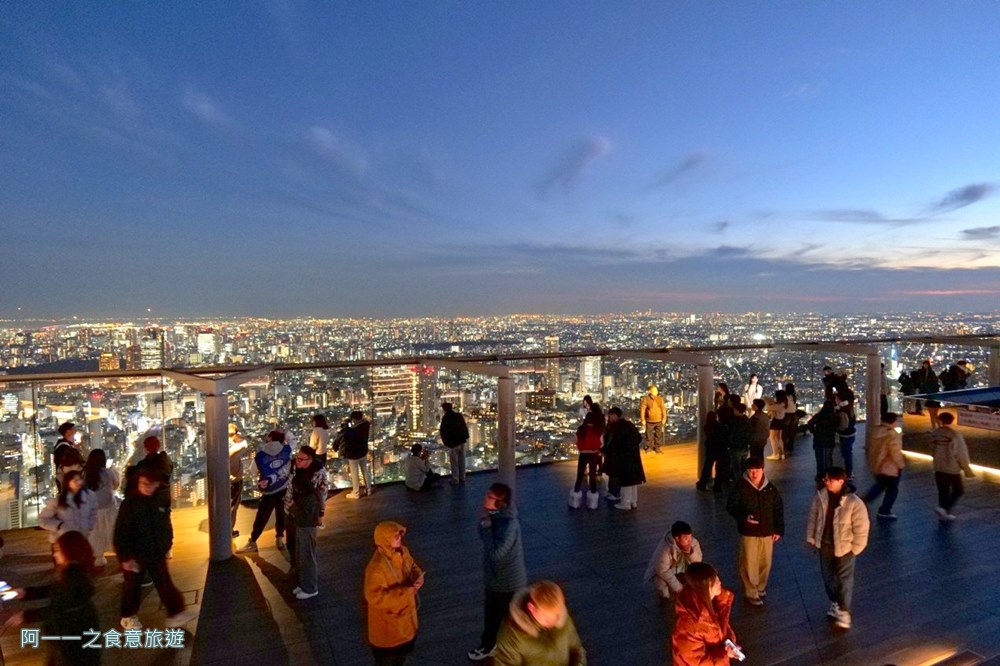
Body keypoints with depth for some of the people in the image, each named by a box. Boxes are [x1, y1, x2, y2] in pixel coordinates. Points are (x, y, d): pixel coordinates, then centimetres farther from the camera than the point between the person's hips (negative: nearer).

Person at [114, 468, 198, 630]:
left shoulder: (159, 503, 1)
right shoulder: (129, 504, -17)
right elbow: (121, 533, -17)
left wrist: (165, 548, 8)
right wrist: (125, 556, -18)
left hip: (156, 554, 4)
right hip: (135, 555, -4)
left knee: (165, 583, 7)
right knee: (132, 586, 13)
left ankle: (176, 613, 11)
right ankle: (128, 617, 34)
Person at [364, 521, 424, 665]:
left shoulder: (402, 552, -9)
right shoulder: (377, 567, -33)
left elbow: (413, 567, 7)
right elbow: (375, 597, -32)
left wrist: (418, 578, -16)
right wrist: (405, 592, -32)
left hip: (405, 612, 7)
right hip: (387, 620, -7)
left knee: (403, 649, 28)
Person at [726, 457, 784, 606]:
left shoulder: (770, 489, -2)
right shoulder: (741, 488, -13)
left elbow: (779, 509, 6)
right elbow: (731, 507, -8)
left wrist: (779, 529, 5)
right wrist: (744, 517, -24)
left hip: (767, 532, 4)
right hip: (748, 532, -3)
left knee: (765, 562, 15)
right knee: (749, 564, 2)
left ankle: (761, 588, 37)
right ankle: (751, 593, 17)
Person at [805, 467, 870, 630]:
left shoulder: (854, 503, -24)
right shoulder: (820, 496, -10)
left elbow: (861, 527, -15)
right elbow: (813, 518, 2)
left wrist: (856, 548, -10)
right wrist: (811, 538, 4)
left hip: (844, 546, -4)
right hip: (824, 544, 5)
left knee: (845, 579, 5)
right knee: (828, 576, 19)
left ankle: (844, 612, 20)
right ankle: (835, 603, 40)